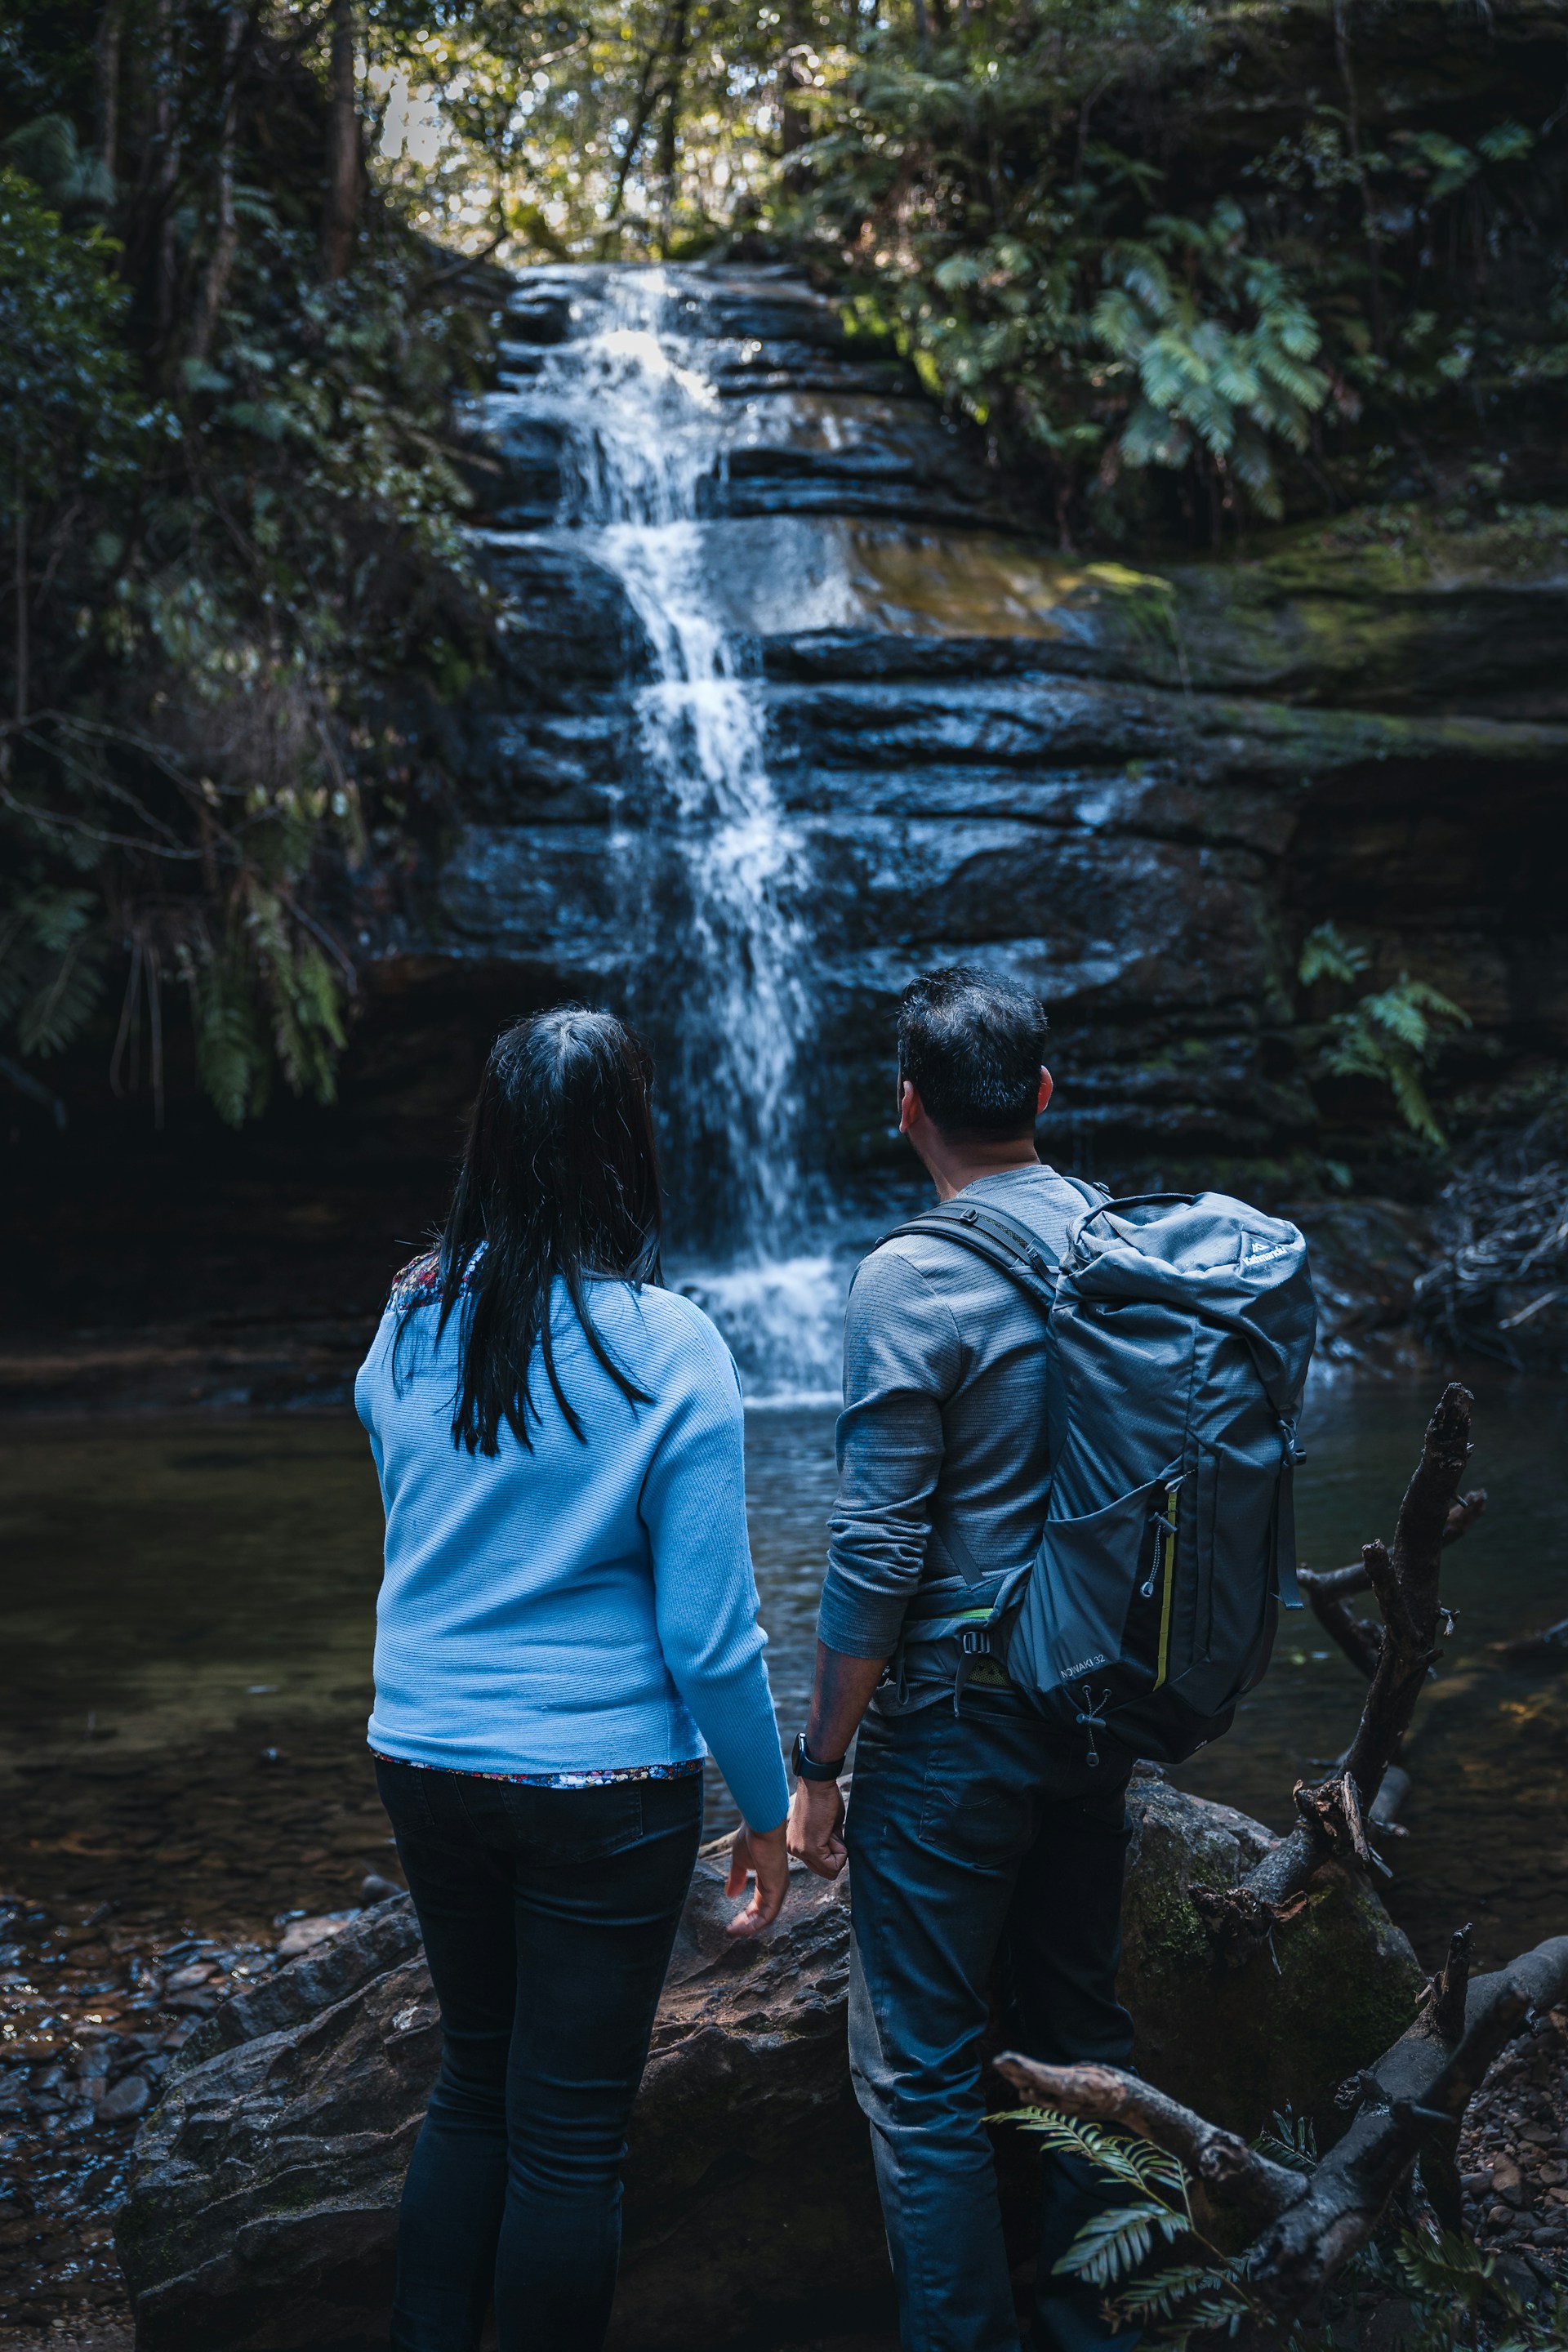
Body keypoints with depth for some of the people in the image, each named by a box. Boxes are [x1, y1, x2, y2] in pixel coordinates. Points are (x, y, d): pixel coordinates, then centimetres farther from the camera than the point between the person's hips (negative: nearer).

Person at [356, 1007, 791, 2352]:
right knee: (571, 2130, 9)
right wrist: (769, 1812, -2)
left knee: (474, 2082, 22)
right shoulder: (668, 1352, -16)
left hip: (423, 1759, 5)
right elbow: (708, 1634, -14)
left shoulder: (411, 1327, -2)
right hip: (598, 1786, -5)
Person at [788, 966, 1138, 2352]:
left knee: (922, 2070, 4)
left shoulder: (912, 1279, -17)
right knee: (1079, 2025, 19)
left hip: (956, 1717, -7)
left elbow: (877, 1554, -17)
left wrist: (818, 1765, -9)